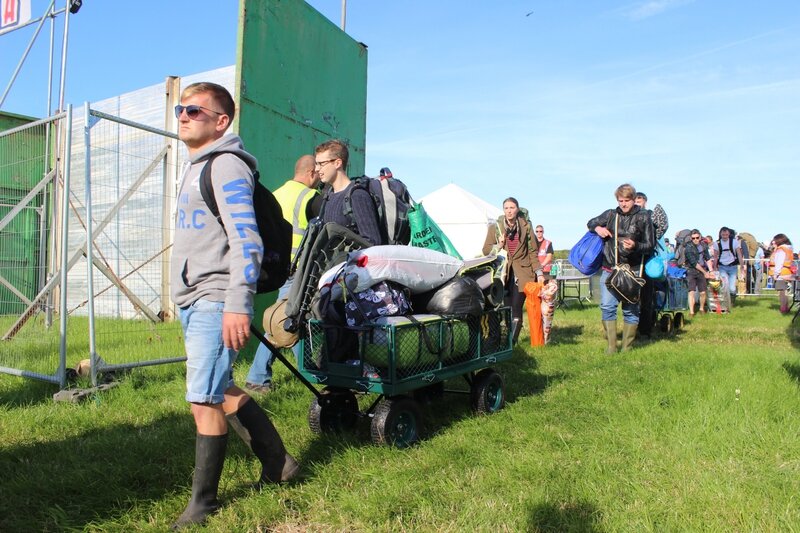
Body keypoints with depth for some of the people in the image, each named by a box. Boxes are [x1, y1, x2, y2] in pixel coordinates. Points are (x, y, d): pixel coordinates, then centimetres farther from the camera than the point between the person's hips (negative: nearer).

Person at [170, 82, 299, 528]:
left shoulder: (226, 165, -9)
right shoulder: (196, 168, 20)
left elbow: (246, 241, -19)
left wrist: (237, 306, -26)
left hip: (215, 303, -10)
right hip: (194, 302, 10)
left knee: (205, 400, -5)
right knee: (223, 392, 16)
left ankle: (203, 502, 11)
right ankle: (279, 464, 28)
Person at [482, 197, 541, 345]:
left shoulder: (526, 226, 6)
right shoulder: (495, 227, 6)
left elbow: (532, 251, 9)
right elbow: (486, 250, 8)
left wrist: (539, 272, 4)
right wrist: (498, 246, -11)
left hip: (522, 273, -1)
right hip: (503, 273, 1)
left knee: (516, 308, -8)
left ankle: (512, 340, 0)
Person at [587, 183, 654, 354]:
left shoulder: (643, 217, 3)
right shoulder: (610, 215, 8)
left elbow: (650, 245, 2)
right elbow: (590, 223, 24)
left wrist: (635, 246, -18)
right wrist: (597, 228, 1)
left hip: (632, 270, -2)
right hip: (609, 269, 2)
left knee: (630, 309, 5)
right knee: (607, 306, -4)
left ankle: (626, 347, 16)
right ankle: (611, 345, 4)